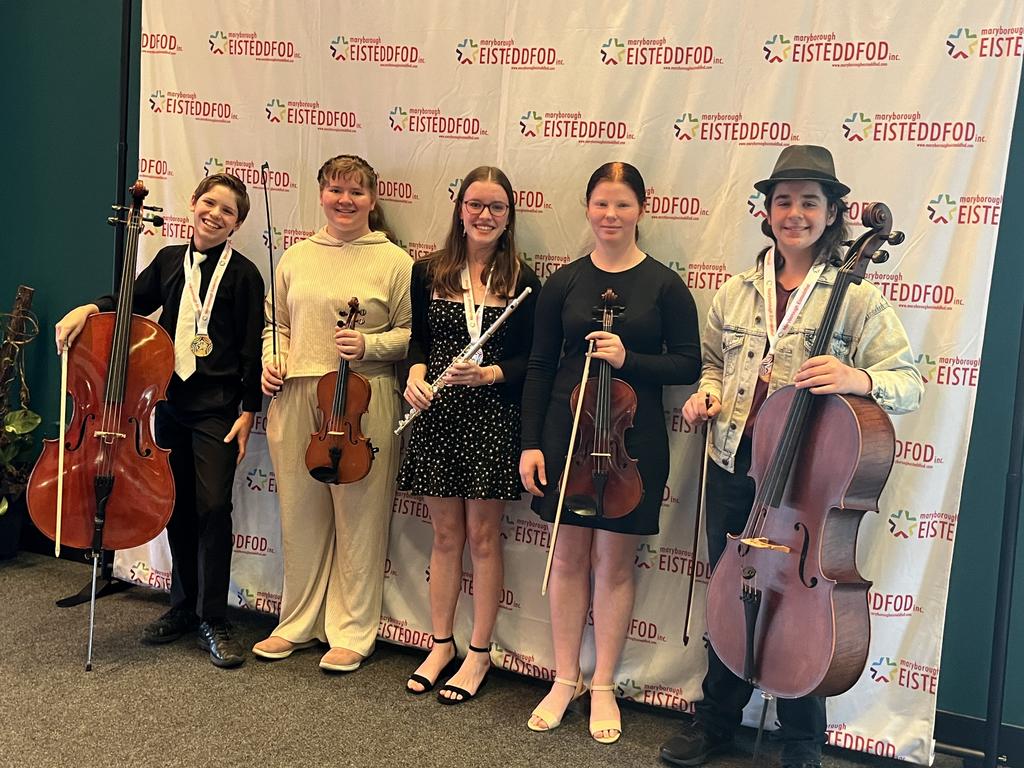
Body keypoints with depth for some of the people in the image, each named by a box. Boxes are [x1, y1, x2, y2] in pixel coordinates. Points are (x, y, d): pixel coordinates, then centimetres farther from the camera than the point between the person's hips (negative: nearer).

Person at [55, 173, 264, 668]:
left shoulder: (243, 274, -5)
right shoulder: (170, 260, 8)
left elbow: (253, 348, -6)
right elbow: (133, 304, 18)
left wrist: (249, 410, -9)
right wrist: (90, 309, -2)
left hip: (216, 408, -5)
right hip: (170, 403, 5)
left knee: (212, 507, -7)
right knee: (177, 507, 12)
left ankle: (213, 622, 5)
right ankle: (183, 605, 28)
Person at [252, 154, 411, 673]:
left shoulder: (393, 261, 0)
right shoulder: (296, 258, 12)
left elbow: (412, 334, -1)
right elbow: (277, 324, 20)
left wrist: (369, 345, -17)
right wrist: (271, 360, 1)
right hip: (295, 399, 4)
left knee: (358, 520, 4)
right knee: (300, 517, 13)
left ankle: (352, 633, 19)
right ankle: (298, 622, 30)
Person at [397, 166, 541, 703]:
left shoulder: (521, 281, -1)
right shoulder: (428, 273, 6)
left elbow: (529, 359, -2)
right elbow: (419, 338, 10)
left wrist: (488, 373, -19)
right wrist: (417, 373, -10)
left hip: (493, 418, -2)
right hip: (438, 416, 2)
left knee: (482, 537, 6)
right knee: (445, 535, 12)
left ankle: (479, 653, 21)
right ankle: (441, 644, 27)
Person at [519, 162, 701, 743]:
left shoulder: (664, 285, -2)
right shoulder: (564, 283, 4)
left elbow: (688, 365, -3)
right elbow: (541, 367, 5)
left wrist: (629, 359, -19)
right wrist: (531, 443, 0)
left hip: (633, 439, -2)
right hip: (566, 432, 2)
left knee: (614, 561, 7)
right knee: (570, 555, 10)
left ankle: (604, 686, 23)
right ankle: (565, 679, 26)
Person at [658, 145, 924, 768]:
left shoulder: (857, 296, -7)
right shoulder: (738, 292, 7)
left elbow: (910, 383, -11)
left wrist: (860, 378, -32)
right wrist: (707, 393, 0)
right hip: (734, 466, 4)